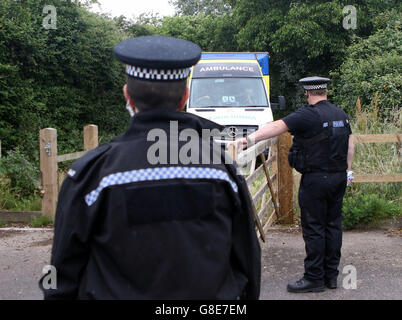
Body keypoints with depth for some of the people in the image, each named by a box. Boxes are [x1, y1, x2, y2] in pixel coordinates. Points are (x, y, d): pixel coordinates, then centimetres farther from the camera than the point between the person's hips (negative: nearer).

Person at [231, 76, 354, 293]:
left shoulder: (308, 115, -14)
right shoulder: (341, 114, 11)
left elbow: (277, 126, -25)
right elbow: (350, 144, 19)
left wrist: (249, 139, -31)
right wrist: (348, 170, 28)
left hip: (316, 179, -8)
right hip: (339, 178, 8)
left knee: (314, 228, -1)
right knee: (333, 225, 12)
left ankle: (314, 278, 4)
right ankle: (331, 275, 20)